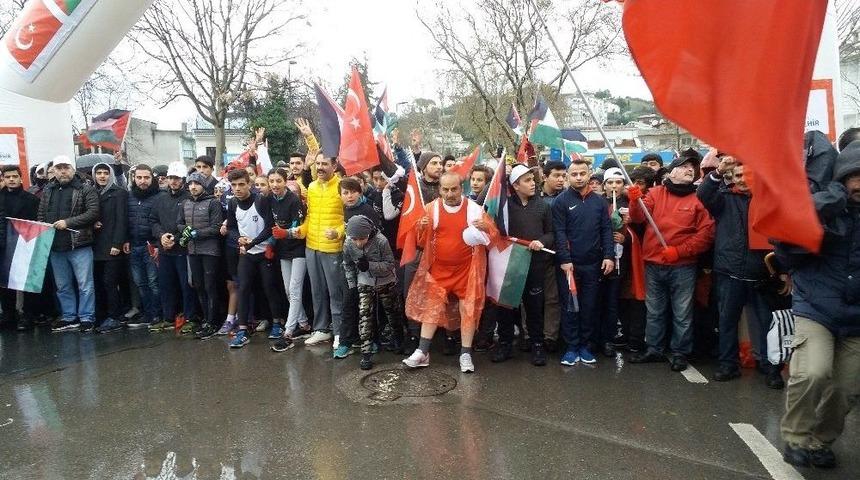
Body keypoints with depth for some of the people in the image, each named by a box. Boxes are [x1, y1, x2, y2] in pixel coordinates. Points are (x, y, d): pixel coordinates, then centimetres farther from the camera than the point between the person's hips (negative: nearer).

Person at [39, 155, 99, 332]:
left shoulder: (86, 189, -4)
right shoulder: (48, 190, 14)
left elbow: (93, 213, -13)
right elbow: (41, 214, 16)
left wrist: (68, 222, -18)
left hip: (79, 246, -6)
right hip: (55, 246, 6)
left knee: (85, 285, 0)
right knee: (62, 286, 14)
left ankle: (86, 318, 9)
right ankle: (69, 318, 24)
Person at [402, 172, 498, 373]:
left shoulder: (474, 208, -6)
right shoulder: (431, 208, -1)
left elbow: (493, 236, -3)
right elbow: (422, 240, 2)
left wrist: (485, 227, -24)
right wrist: (422, 227, -19)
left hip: (467, 268, -1)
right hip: (439, 268, 2)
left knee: (468, 308, 3)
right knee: (431, 307, 3)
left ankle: (466, 354, 15)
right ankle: (422, 352, 11)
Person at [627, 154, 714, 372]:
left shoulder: (698, 198, 0)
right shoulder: (655, 193, 6)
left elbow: (706, 233, -6)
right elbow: (639, 218, -5)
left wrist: (679, 251, -14)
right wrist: (635, 202, -25)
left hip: (683, 267, -2)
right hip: (654, 265, 2)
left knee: (682, 313, 7)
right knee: (654, 311, 14)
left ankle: (680, 353, 21)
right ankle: (654, 349, 27)